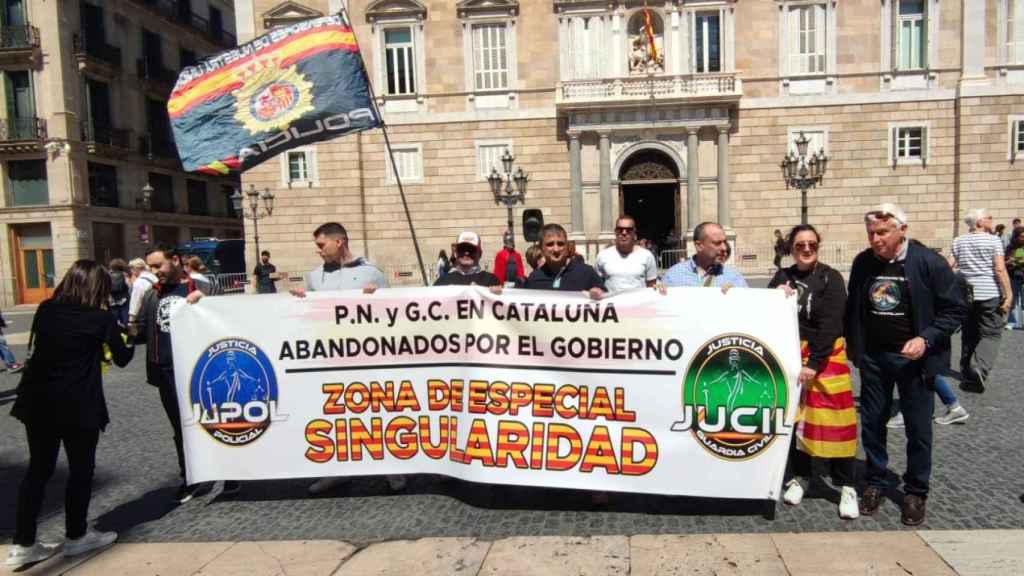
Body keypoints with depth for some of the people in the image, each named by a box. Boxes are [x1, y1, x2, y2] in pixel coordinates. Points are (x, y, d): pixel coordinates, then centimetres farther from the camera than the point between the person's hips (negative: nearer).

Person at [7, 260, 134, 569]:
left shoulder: (45, 309, 5)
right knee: (81, 469, 11)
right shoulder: (101, 317, -9)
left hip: (38, 400, 5)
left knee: (38, 468, 15)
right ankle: (76, 536, 23)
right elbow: (122, 358, 2)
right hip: (78, 404, -5)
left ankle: (22, 545, 18)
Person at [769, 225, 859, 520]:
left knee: (832, 420, -4)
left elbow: (830, 325, -13)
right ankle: (797, 477, 21)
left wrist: (814, 364, -19)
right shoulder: (781, 277, 7)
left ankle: (847, 487, 6)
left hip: (824, 358, -3)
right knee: (793, 418, 9)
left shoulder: (830, 278, -6)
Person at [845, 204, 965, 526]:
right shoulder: (862, 263, 0)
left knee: (918, 427, 8)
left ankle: (916, 492, 23)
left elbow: (955, 309, -9)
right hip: (873, 358, 3)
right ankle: (875, 483, 27)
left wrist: (926, 339, -21)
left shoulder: (928, 262, -12)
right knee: (872, 423, 11)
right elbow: (853, 308, 11)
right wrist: (853, 347, 6)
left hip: (912, 358, -3)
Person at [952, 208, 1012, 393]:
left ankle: (968, 375, 20)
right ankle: (980, 368, -22)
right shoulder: (993, 241, -5)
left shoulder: (958, 241, 7)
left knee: (969, 334, 14)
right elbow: (1000, 269, -12)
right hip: (990, 294, -4)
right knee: (991, 334, -1)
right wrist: (1008, 294, -10)